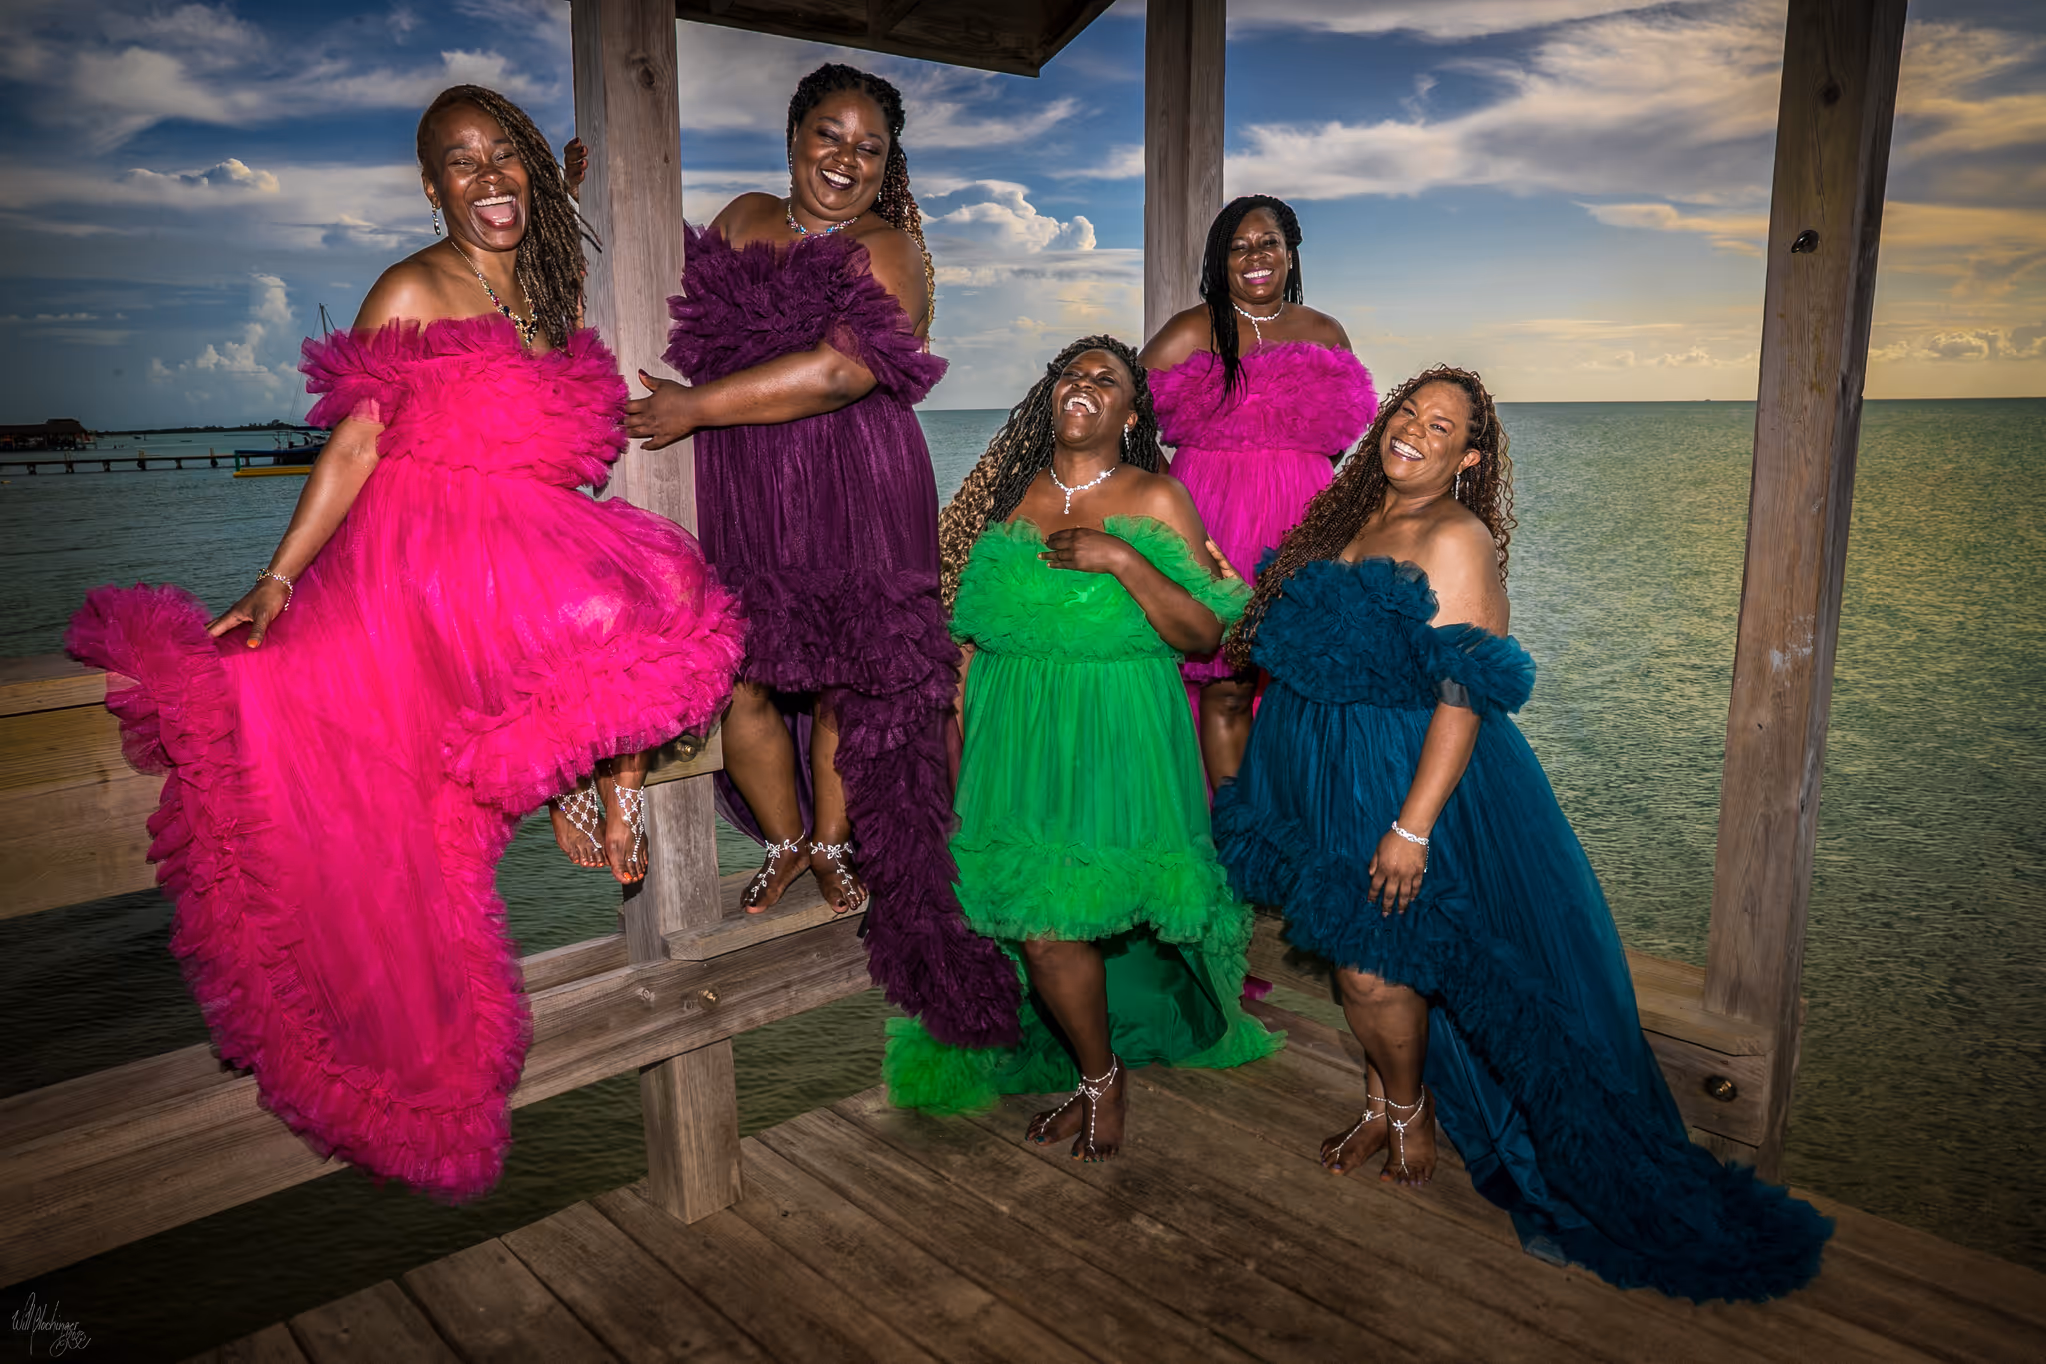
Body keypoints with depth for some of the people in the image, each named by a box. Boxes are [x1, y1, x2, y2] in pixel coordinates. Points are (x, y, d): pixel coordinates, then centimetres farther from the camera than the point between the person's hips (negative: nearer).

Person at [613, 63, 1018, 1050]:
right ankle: (784, 838, 28)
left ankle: (837, 843, 29)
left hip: (850, 496, -4)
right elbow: (681, 313, 20)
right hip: (734, 495, 4)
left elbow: (840, 369, -18)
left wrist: (696, 406, -19)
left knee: (844, 676, 6)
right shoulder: (741, 220, 14)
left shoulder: (891, 249, -4)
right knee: (736, 674, 4)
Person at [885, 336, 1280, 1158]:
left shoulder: (1155, 501, 0)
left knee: (1060, 922, -8)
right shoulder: (1007, 496, 10)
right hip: (1012, 735, 4)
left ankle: (1100, 1076, 21)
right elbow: (968, 633, 14)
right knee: (1039, 927, 2)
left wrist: (1122, 561, -18)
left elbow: (1204, 633, -6)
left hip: (1116, 741, -3)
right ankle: (1100, 1075, 29)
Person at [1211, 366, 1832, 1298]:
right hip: (1326, 775, 7)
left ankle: (1409, 1112, 26)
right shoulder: (1351, 524, 10)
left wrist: (1413, 824, -25)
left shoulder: (1456, 541, -14)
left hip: (1406, 780, -7)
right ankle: (1383, 1103, 35)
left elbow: (1463, 695, -21)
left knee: (1376, 964, -2)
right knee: (1351, 952, 14)